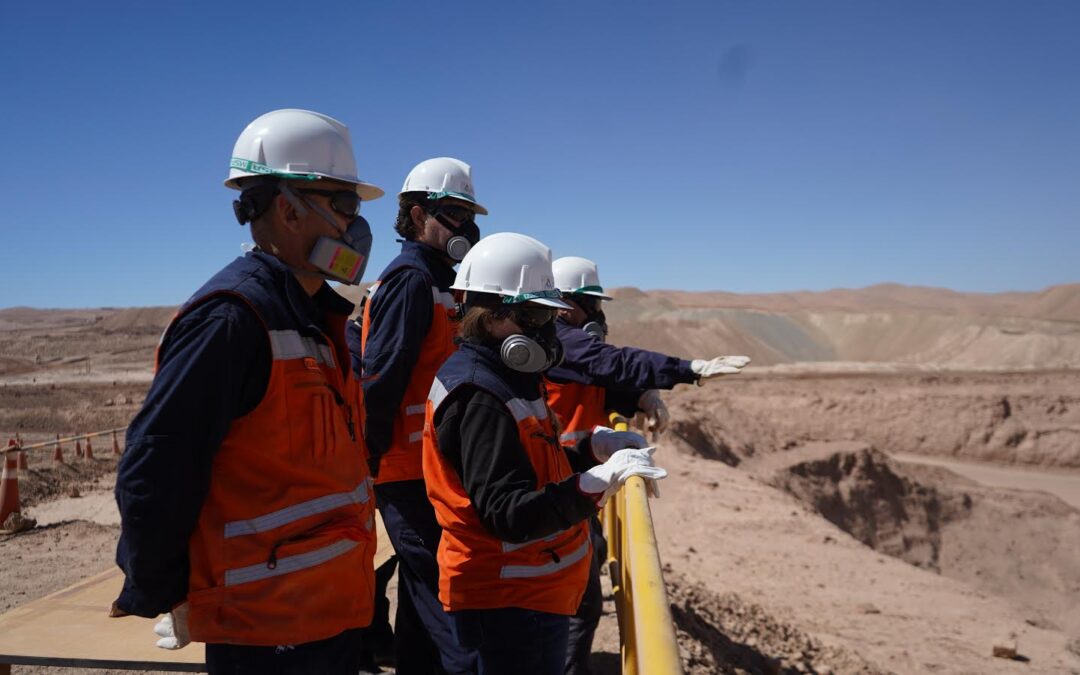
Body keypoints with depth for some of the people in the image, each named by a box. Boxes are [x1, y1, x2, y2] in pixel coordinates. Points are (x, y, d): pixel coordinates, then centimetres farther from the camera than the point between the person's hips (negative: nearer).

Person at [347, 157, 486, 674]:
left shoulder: (436, 282, 17)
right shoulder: (411, 279, -13)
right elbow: (382, 378, -19)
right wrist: (375, 456, -16)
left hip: (425, 470, 10)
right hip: (413, 472, -10)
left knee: (423, 594, 17)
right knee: (449, 599, -6)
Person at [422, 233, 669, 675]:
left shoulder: (504, 380, 10)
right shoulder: (481, 397, -23)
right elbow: (509, 514, -29)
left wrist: (594, 448, 3)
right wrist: (597, 483, -36)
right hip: (510, 603, -10)